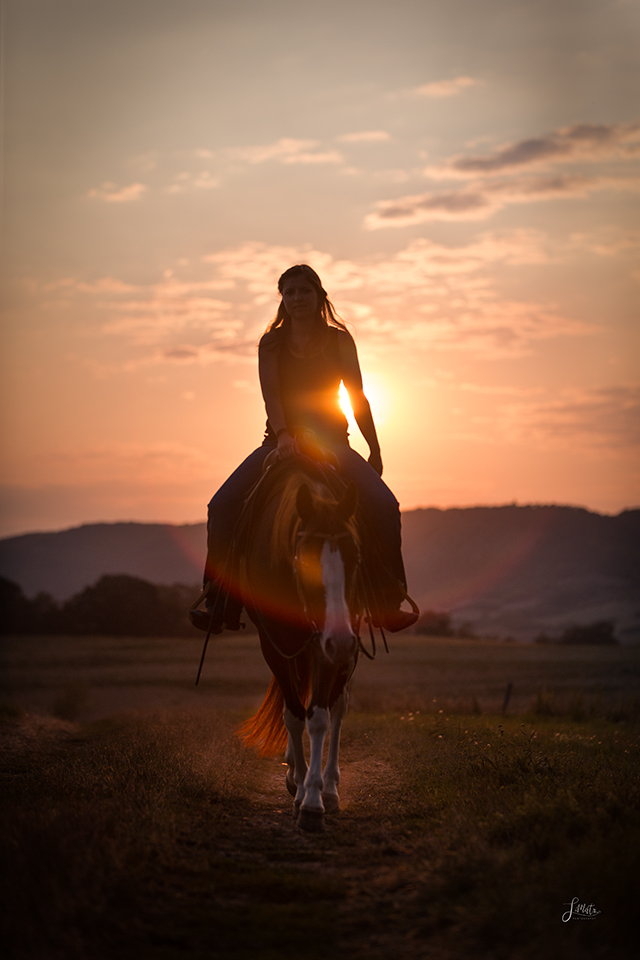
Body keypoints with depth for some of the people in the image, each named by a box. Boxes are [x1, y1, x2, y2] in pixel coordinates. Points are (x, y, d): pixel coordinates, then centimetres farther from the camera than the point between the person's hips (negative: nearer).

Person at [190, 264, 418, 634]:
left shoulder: (339, 340, 7)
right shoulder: (272, 343, 6)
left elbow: (358, 397, 7)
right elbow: (271, 394, -9)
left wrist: (375, 453, 5)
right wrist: (283, 435, -27)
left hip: (332, 442, 0)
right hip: (281, 441, 1)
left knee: (385, 506, -24)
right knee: (223, 505, -21)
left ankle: (388, 602, -13)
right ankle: (219, 600, -14)